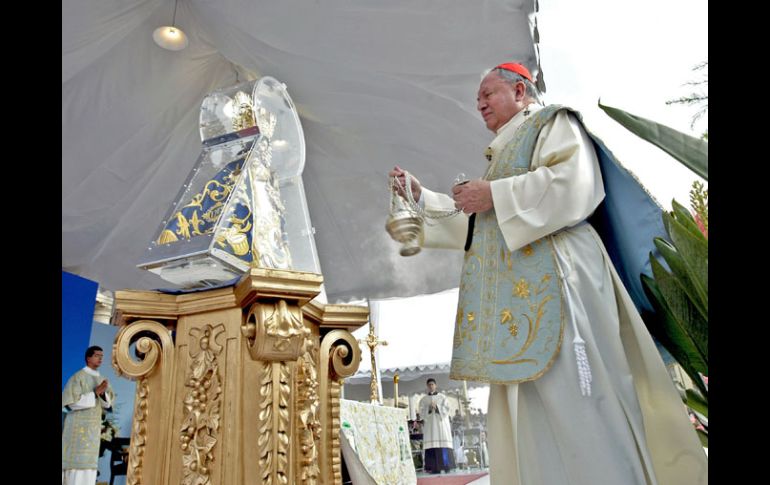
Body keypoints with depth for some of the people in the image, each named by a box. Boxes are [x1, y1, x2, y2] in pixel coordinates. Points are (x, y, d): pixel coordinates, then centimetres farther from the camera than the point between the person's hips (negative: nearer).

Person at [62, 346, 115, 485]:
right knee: (76, 462, -7)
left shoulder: (101, 380, 10)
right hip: (78, 425, -6)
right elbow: (72, 402, -15)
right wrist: (95, 392, -20)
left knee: (88, 464, 5)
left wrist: (103, 393, -13)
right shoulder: (78, 377, -8)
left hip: (94, 427, 6)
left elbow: (107, 403, 8)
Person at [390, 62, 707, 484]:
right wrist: (419, 195, 28)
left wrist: (494, 195, -10)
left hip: (551, 282, -8)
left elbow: (575, 184, -12)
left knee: (572, 403, -10)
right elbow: (473, 226, 32)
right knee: (530, 421, 4)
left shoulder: (552, 122, 9)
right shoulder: (503, 154, 30)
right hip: (515, 291, 8)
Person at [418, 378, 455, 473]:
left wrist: (437, 407, -14)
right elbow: (421, 412, 4)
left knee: (443, 443, -9)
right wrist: (429, 408, -14)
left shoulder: (442, 397, 12)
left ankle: (446, 466, -6)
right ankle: (435, 468, -10)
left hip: (441, 422, 0)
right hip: (429, 424, 0)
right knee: (432, 445, -9)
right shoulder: (423, 399, 14)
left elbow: (446, 409, 1)